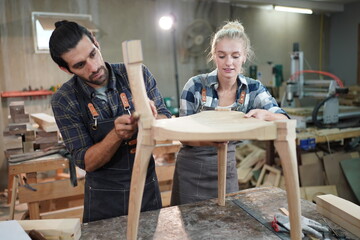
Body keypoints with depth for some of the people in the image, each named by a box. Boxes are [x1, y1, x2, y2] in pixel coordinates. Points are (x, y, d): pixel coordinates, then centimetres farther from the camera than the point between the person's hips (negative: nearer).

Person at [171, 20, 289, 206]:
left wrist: (264, 113, -33)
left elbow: (284, 121, -11)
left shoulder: (253, 88, -7)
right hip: (192, 170, -2)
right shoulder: (196, 86, -15)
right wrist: (208, 141, -32)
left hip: (227, 169, 2)